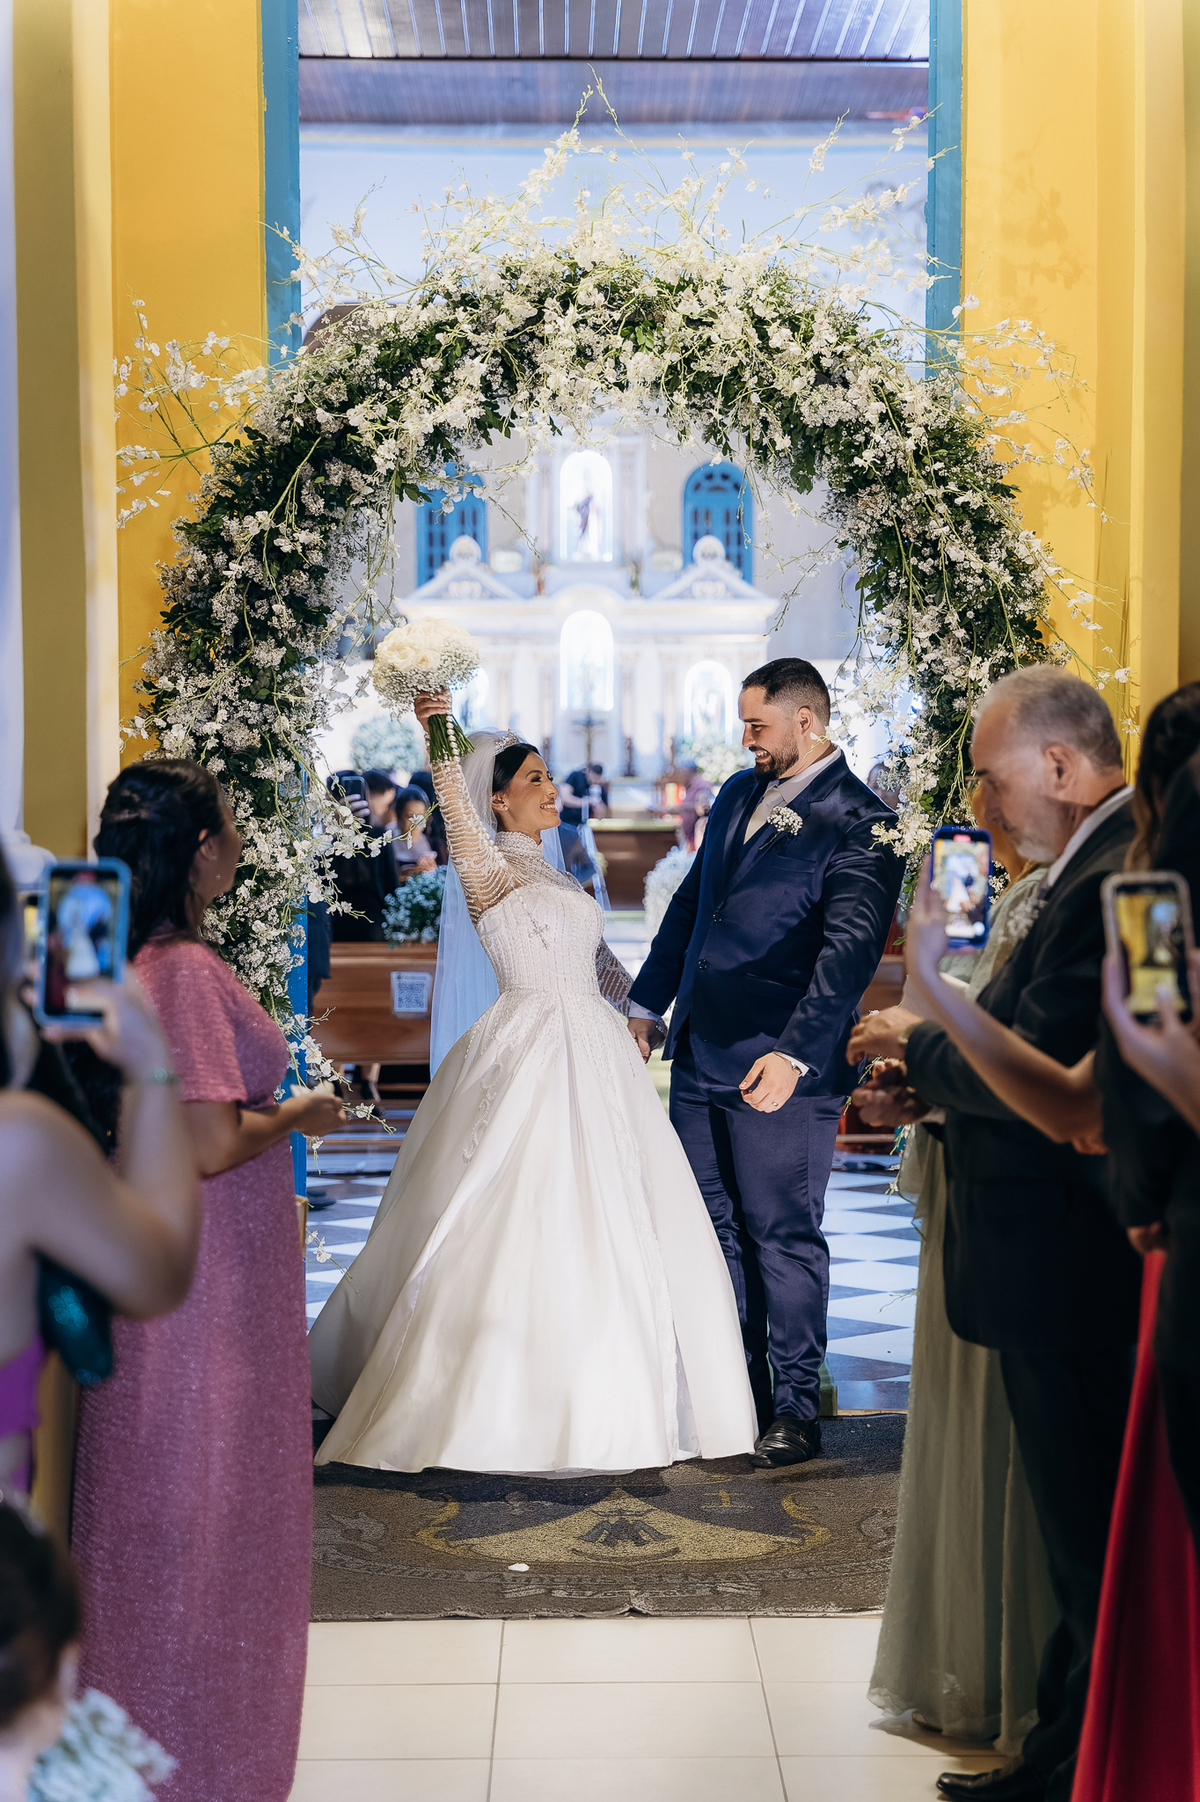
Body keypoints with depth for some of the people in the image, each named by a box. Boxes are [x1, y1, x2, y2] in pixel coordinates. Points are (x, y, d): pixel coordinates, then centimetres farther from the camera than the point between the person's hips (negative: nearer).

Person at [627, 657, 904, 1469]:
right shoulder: (738, 794, 13)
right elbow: (691, 902, 20)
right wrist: (648, 1002, 19)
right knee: (715, 1229, 13)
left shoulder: (859, 821, -11)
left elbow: (851, 948, -20)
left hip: (781, 1068, -8)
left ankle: (797, 1409, 11)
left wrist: (794, 1054, -28)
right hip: (700, 1055, 8)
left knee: (784, 1235, 0)